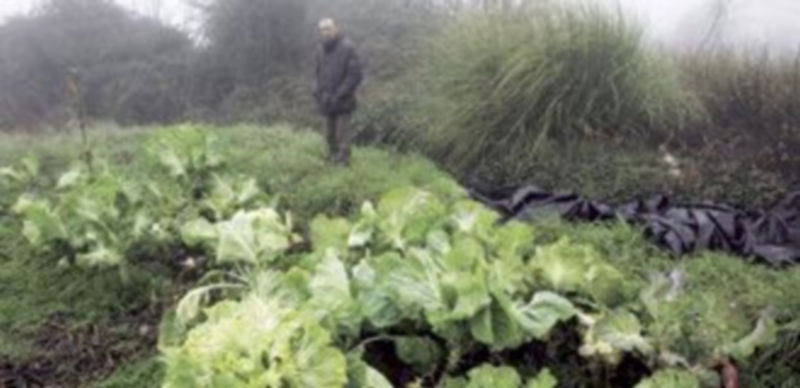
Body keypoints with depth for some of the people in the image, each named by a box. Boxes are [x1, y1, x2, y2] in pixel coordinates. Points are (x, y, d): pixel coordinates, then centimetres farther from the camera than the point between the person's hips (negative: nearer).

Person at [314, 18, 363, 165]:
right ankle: (332, 158, 21)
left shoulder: (347, 47, -9)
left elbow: (356, 74, -13)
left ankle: (342, 161, -1)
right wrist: (320, 94, 4)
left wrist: (339, 95, -16)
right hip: (327, 103, 6)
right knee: (331, 135, 11)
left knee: (342, 135, -6)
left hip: (342, 102, -6)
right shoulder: (321, 51, 11)